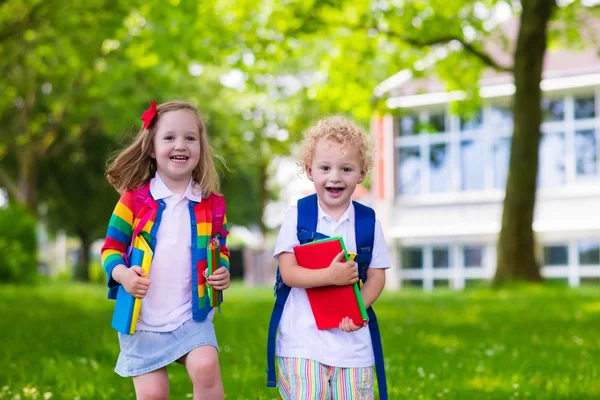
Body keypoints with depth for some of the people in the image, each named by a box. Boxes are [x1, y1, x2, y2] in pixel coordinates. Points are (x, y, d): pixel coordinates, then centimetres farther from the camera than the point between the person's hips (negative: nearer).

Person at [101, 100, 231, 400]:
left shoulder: (212, 204, 2)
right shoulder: (134, 199, -3)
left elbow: (220, 250, 16)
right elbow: (111, 247, 2)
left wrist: (222, 271, -6)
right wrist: (122, 273, -19)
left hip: (191, 313, 1)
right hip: (142, 318, -1)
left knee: (206, 368, -23)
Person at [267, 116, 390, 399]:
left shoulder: (368, 221, 4)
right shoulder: (297, 216, -2)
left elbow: (376, 276, 5)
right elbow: (288, 273, -8)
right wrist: (331, 276, -22)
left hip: (352, 339, 2)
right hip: (302, 338, -2)